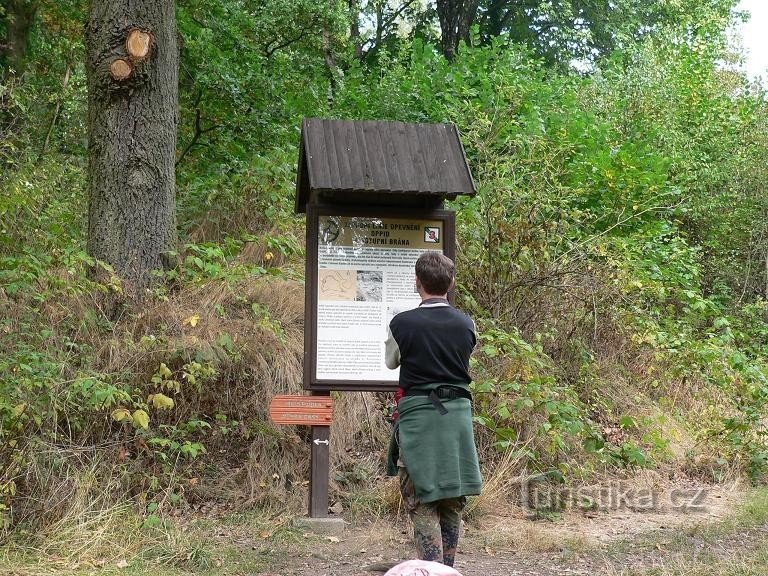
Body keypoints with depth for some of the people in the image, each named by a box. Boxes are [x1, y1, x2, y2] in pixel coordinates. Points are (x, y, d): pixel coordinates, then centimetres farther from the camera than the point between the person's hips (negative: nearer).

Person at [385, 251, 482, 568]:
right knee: (452, 502, 14)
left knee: (422, 505, 1)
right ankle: (448, 569, 23)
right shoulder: (467, 324, 0)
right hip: (457, 413, 4)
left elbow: (391, 362, 9)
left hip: (417, 415, -4)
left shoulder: (402, 323, -9)